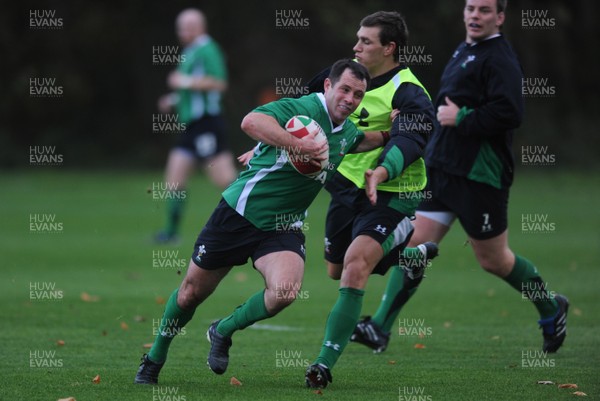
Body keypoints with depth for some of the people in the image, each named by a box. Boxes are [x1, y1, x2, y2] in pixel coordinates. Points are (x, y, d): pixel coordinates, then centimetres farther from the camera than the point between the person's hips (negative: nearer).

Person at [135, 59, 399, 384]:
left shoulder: (347, 133, 6)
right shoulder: (302, 109, -19)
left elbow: (365, 141, 33)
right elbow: (251, 122, -37)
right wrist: (299, 145, -43)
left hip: (283, 228, 5)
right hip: (239, 211, -5)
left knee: (285, 292, -24)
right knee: (192, 292, 8)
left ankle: (223, 332, 4)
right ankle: (154, 357, 33)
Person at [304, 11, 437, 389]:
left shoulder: (409, 94, -17)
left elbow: (410, 141, -31)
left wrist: (381, 172, -50)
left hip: (391, 196, -8)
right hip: (348, 184, 8)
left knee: (355, 265, -24)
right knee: (337, 269, 20)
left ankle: (326, 363, -23)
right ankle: (412, 254, 47)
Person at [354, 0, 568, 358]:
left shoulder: (500, 59, -13)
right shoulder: (464, 52, 16)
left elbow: (509, 113, -26)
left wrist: (462, 119, -19)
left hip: (480, 177, -8)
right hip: (441, 168, 8)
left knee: (493, 260, 4)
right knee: (415, 244, -2)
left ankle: (551, 309, 28)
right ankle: (380, 328, -5)